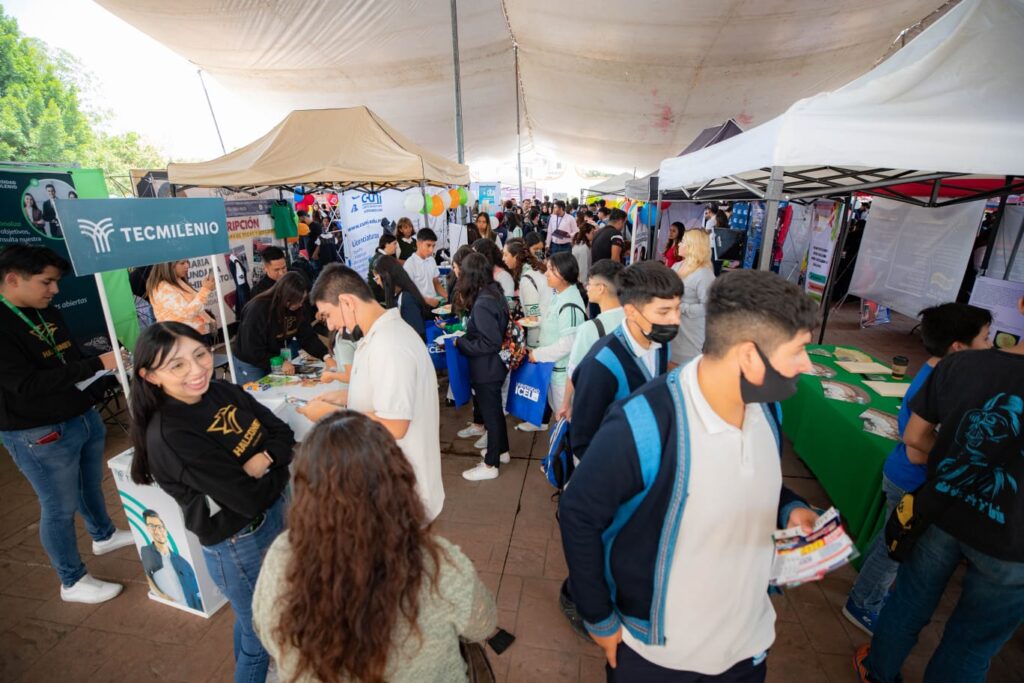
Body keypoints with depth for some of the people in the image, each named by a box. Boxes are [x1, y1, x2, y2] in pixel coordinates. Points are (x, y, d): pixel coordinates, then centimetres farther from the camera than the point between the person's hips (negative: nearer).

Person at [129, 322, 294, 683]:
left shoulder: (223, 390, -9)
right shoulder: (169, 437, -28)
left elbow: (283, 433, -4)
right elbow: (253, 499, -27)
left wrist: (262, 460, -23)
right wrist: (279, 469, -10)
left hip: (274, 516, 7)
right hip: (238, 545, -7)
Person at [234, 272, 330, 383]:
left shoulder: (298, 307, -13)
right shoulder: (258, 310, -28)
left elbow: (308, 337, -11)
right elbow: (252, 350, -26)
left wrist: (326, 356, -24)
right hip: (250, 364, -5)